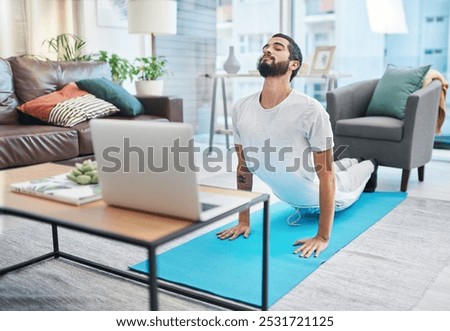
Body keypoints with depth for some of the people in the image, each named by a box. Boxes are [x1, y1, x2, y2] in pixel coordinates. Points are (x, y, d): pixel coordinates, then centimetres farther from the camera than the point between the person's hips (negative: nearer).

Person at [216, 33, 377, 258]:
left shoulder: (310, 111, -40)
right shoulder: (241, 109, -24)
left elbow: (326, 175, -35)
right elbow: (244, 166, -12)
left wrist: (323, 237, -34)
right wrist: (243, 220, -10)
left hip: (319, 193, -4)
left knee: (345, 195, 33)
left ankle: (368, 167, 66)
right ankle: (348, 163, 70)